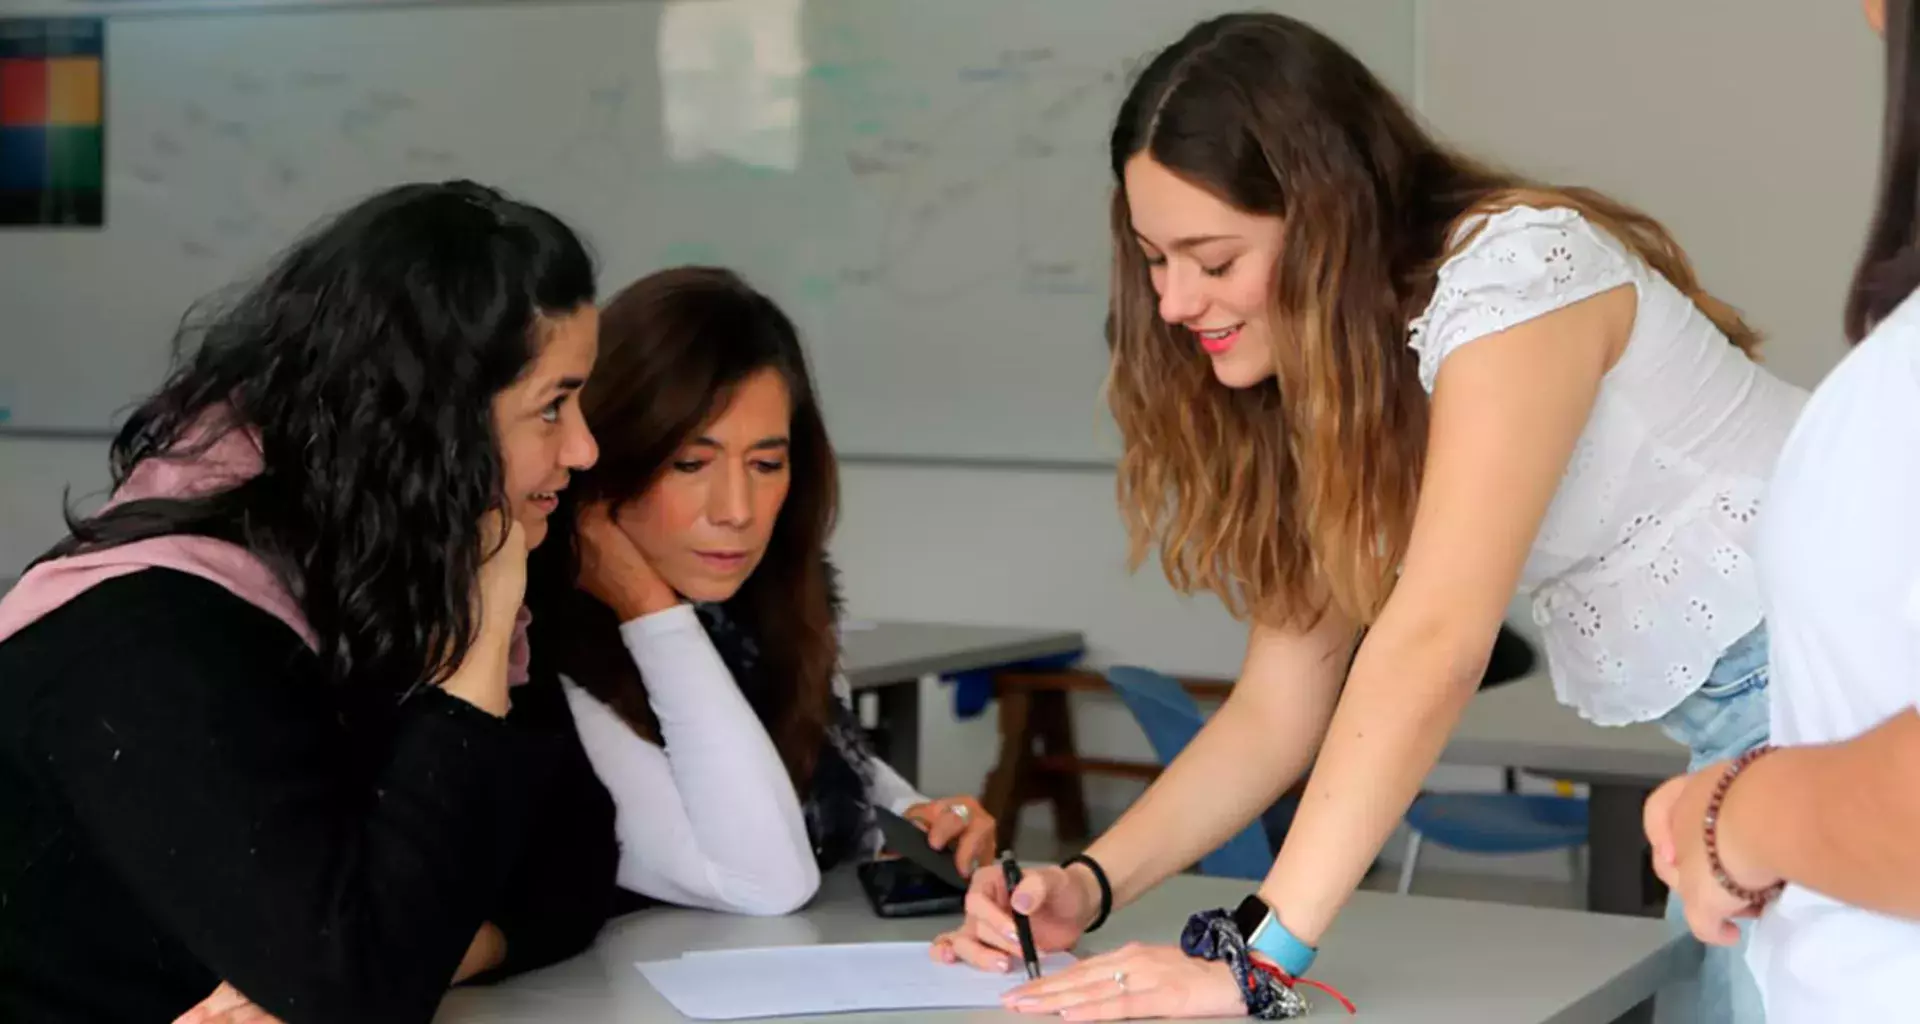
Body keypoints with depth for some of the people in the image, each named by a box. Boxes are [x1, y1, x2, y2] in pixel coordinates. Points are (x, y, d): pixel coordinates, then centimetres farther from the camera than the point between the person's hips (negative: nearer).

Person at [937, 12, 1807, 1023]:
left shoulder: (1517, 270, -20)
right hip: (1732, 743, 7)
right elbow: (1276, 710, 4)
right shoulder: (1326, 382, 6)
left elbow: (1431, 649, -29)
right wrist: (1086, 884, -10)